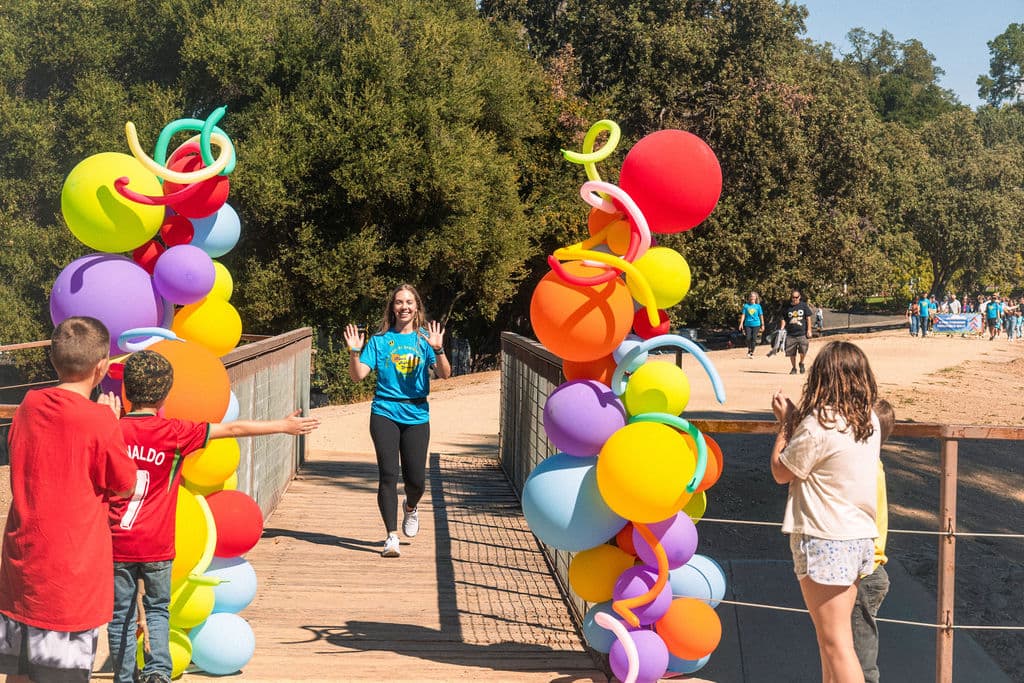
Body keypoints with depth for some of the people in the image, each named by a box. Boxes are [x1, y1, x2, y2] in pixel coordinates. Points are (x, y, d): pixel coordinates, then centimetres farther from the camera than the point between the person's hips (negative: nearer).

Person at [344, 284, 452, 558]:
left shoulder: (424, 339, 5)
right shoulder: (380, 340, 4)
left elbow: (444, 374, -6)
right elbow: (358, 375, -1)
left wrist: (438, 349, -22)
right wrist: (354, 353, -17)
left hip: (417, 415, 1)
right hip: (385, 414, -1)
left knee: (416, 479, 2)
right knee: (388, 475, -9)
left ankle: (410, 508, 37)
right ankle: (392, 537, -5)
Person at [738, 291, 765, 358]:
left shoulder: (758, 306, 4)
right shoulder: (746, 306, 5)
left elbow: (761, 315, 8)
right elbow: (743, 315, 4)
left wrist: (762, 325, 7)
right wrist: (741, 323, -5)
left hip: (756, 324, 0)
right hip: (748, 324, 0)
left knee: (754, 339, -3)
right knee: (748, 338, -6)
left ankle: (752, 353, 6)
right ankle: (749, 349, 21)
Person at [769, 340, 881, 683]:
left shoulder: (818, 425, -20)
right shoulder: (869, 420, 4)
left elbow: (781, 471, -6)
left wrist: (785, 421, 3)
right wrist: (795, 417, 12)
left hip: (824, 542, -8)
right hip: (859, 537, 8)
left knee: (836, 644, -4)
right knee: (831, 637, 20)